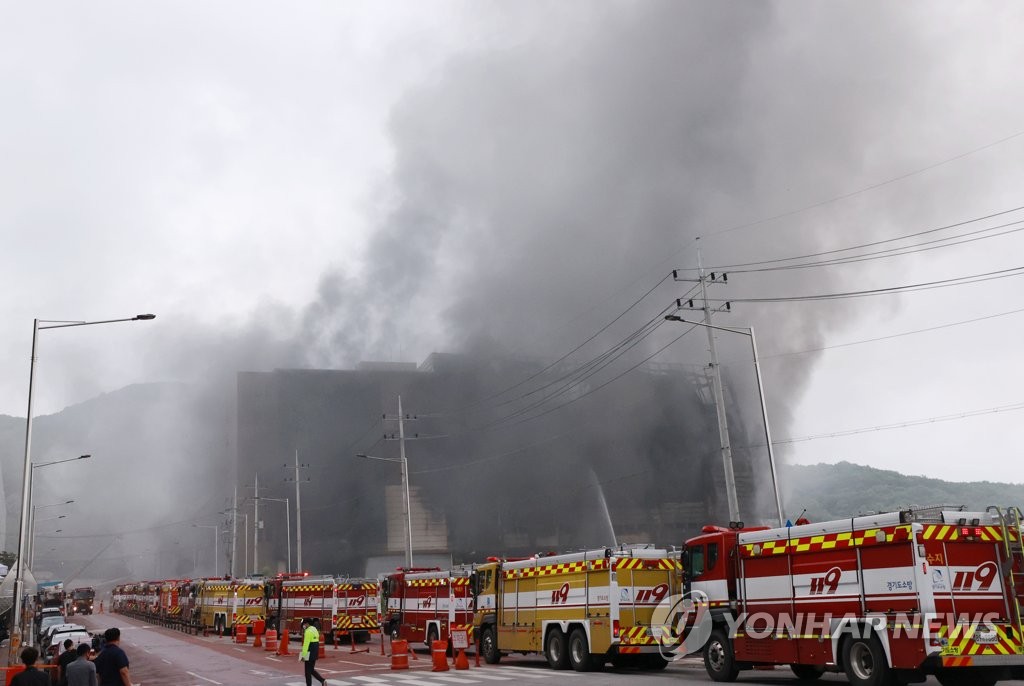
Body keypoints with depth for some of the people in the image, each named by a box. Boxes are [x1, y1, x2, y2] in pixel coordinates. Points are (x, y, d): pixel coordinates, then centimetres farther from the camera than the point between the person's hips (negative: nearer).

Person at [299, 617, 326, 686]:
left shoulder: (308, 631, -16)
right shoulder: (314, 629, 14)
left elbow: (306, 644, -21)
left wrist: (303, 655, -19)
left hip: (310, 654, -9)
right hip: (315, 654, 9)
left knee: (308, 671, 1)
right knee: (312, 670, 17)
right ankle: (323, 680, 6)